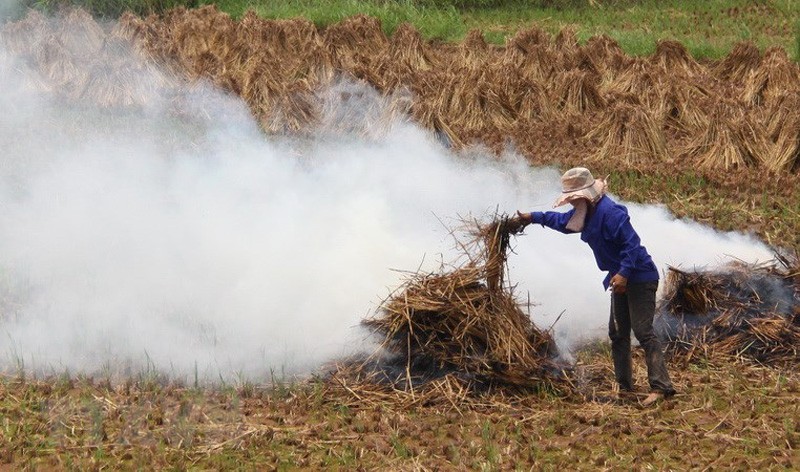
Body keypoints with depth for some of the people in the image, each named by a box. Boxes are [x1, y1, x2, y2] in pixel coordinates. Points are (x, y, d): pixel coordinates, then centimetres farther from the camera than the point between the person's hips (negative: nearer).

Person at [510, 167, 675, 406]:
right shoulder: (585, 212, 10)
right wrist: (533, 217, 29)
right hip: (622, 279, 11)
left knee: (643, 332, -17)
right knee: (618, 333, 14)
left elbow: (631, 244, -28)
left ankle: (661, 387, -23)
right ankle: (625, 388, 20)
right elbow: (563, 220, 30)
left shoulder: (610, 213, -23)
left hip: (640, 278, -11)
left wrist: (623, 274, -34)